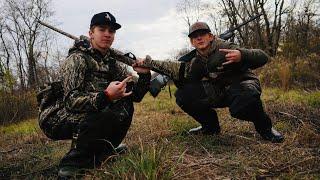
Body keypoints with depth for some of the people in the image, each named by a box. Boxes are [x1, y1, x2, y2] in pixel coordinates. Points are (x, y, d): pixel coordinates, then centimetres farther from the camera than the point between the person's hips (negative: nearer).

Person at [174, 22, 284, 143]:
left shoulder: (225, 48, -18)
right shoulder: (194, 60, 1)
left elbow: (263, 57, -23)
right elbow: (186, 84, 1)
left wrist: (242, 56, -44)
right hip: (218, 92, 6)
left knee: (245, 100, -43)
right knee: (182, 95, -11)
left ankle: (264, 127, -7)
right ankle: (210, 126, 8)